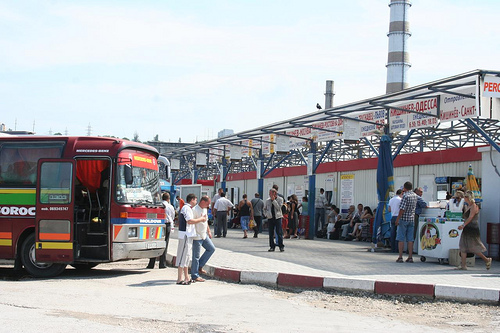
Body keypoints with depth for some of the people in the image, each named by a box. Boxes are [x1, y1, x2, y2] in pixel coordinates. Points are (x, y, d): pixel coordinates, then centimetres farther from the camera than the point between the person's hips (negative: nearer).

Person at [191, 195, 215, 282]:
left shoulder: (205, 209, 11)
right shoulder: (195, 210, -18)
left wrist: (209, 231, 22)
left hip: (204, 235, 9)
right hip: (197, 237, -9)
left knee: (211, 249, 13)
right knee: (196, 256, -3)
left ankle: (199, 267, 18)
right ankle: (194, 276, 4)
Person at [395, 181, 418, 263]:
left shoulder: (405, 196, -14)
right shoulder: (415, 196, 7)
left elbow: (402, 209, -19)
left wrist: (397, 219, -13)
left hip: (403, 219, -6)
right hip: (412, 219, 6)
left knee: (401, 239, -2)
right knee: (410, 239, 7)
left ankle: (400, 257, -3)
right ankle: (410, 257, 6)